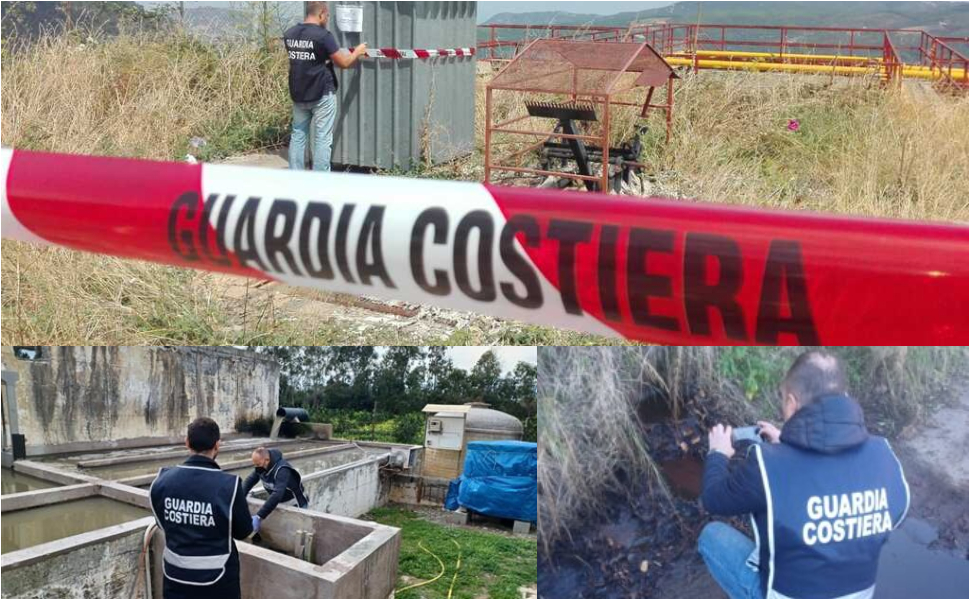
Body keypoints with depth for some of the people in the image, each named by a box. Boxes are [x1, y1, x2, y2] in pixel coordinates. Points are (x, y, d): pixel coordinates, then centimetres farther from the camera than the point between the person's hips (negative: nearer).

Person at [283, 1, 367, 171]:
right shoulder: (323, 35, -16)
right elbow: (344, 63, -10)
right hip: (322, 95, -6)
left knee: (298, 135, 13)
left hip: (298, 94, 6)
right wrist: (357, 52, 9)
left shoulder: (289, 34, 4)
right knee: (322, 139, 0)